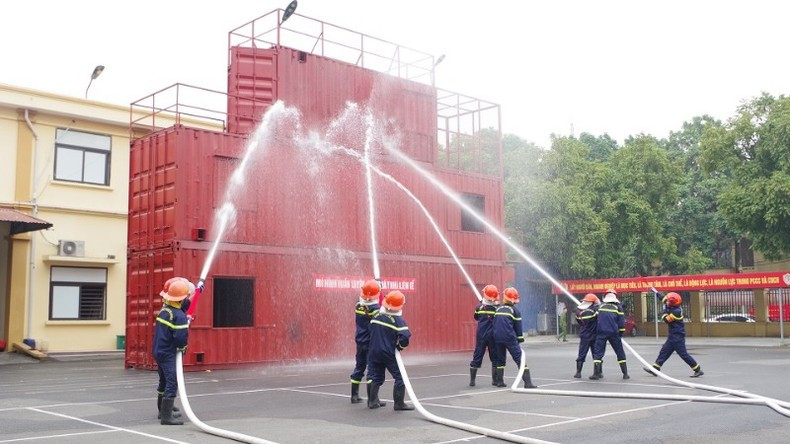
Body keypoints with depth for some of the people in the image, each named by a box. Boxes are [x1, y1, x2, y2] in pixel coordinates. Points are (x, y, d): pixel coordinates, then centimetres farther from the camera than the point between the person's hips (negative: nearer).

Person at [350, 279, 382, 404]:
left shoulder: (358, 306, 1)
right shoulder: (375, 309, -17)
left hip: (360, 342, 7)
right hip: (371, 343, -6)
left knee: (359, 367, 17)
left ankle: (354, 396, 24)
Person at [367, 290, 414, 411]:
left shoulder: (376, 316, 2)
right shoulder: (398, 320, -13)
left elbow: (371, 331, 13)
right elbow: (405, 336, -22)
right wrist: (400, 346, -3)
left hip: (374, 352, 6)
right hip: (389, 353, -6)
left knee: (376, 376, 19)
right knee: (400, 377, 3)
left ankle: (373, 401, 22)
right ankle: (399, 403, 3)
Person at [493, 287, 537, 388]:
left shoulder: (498, 310, 13)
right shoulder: (514, 310, 0)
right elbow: (518, 327, -1)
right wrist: (520, 340, 6)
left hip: (498, 338, 5)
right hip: (510, 338, -5)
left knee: (501, 359, 20)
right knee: (520, 359, -5)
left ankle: (499, 381, 17)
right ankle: (528, 383, -13)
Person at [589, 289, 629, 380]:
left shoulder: (601, 307, 14)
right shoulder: (618, 307, 6)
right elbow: (621, 322, 3)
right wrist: (620, 334, 11)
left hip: (601, 333, 1)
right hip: (614, 333, -1)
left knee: (598, 352, 3)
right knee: (620, 353, 10)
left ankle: (596, 373, -6)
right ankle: (625, 374, 10)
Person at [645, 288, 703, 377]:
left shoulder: (676, 311, -21)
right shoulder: (673, 308, 5)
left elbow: (666, 320, -18)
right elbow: (664, 299, 20)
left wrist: (664, 311, -5)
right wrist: (656, 292, 27)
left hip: (678, 336, -10)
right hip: (673, 336, 10)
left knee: (683, 354, -6)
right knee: (664, 351, 10)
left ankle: (698, 370, 1)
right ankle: (655, 369, 13)